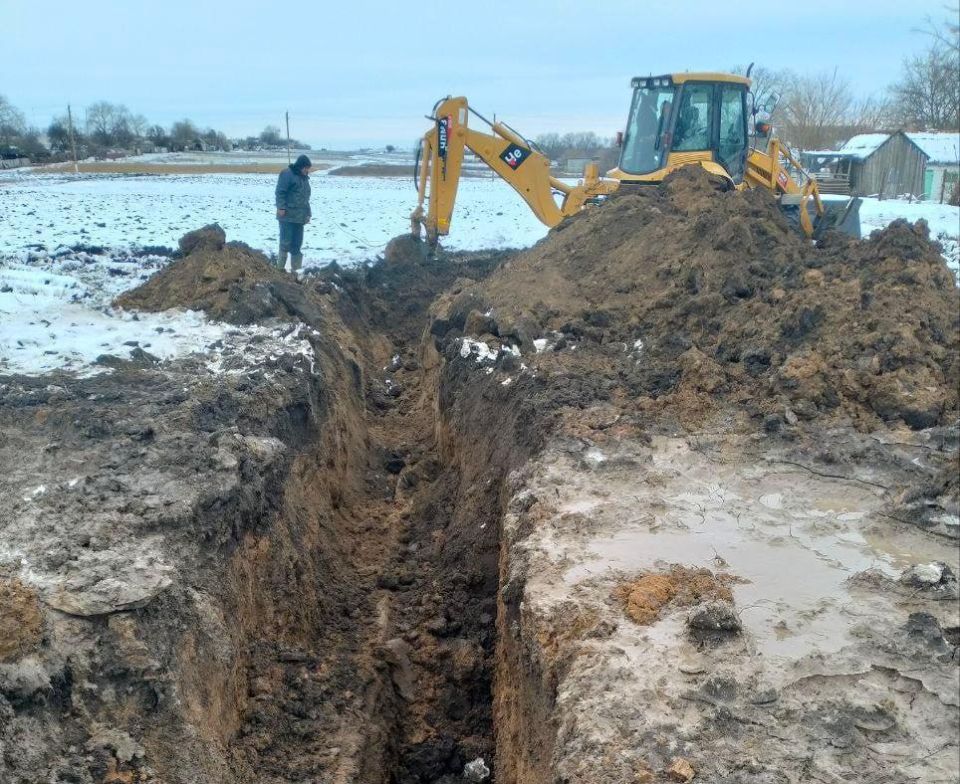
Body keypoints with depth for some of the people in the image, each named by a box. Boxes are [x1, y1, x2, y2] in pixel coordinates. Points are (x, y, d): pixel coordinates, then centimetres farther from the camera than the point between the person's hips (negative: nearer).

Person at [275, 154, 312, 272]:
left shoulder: (304, 177, 18)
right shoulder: (287, 174, -8)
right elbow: (280, 192, -13)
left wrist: (307, 213, 21)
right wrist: (281, 207, -21)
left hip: (300, 216, 8)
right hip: (287, 215, -8)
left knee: (297, 243, 7)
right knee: (286, 241, -7)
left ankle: (294, 268, 12)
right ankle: (281, 266, 1)